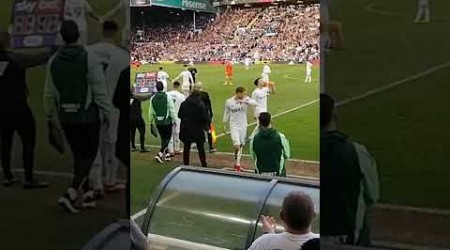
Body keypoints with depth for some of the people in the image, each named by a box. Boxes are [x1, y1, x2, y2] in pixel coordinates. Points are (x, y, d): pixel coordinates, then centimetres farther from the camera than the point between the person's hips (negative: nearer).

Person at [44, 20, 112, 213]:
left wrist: (49, 116, 19)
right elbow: (100, 91, -14)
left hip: (66, 118, 4)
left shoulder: (53, 61, -1)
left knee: (79, 156, 17)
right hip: (88, 116, -4)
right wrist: (107, 113, -2)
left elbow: (49, 94, 4)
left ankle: (87, 196, 21)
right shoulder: (90, 59, -15)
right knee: (89, 156, 7)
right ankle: (70, 195, -8)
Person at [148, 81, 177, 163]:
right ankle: (160, 153, -13)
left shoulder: (153, 98, 0)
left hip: (158, 122, 4)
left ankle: (166, 154, 23)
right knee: (167, 138, 3)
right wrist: (174, 120, 0)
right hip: (167, 121, -4)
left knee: (163, 138, 17)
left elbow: (151, 111, 5)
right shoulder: (167, 97, -12)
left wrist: (151, 121, 16)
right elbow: (172, 110, -10)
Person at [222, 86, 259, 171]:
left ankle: (237, 163, 28)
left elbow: (256, 104, -24)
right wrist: (224, 124, 13)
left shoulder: (245, 99, -8)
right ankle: (237, 163, 7)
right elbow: (226, 112, 8)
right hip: (234, 126, -3)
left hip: (243, 125, 3)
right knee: (237, 145, -15)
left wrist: (246, 101, -36)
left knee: (241, 145, 12)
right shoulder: (229, 101, -7)